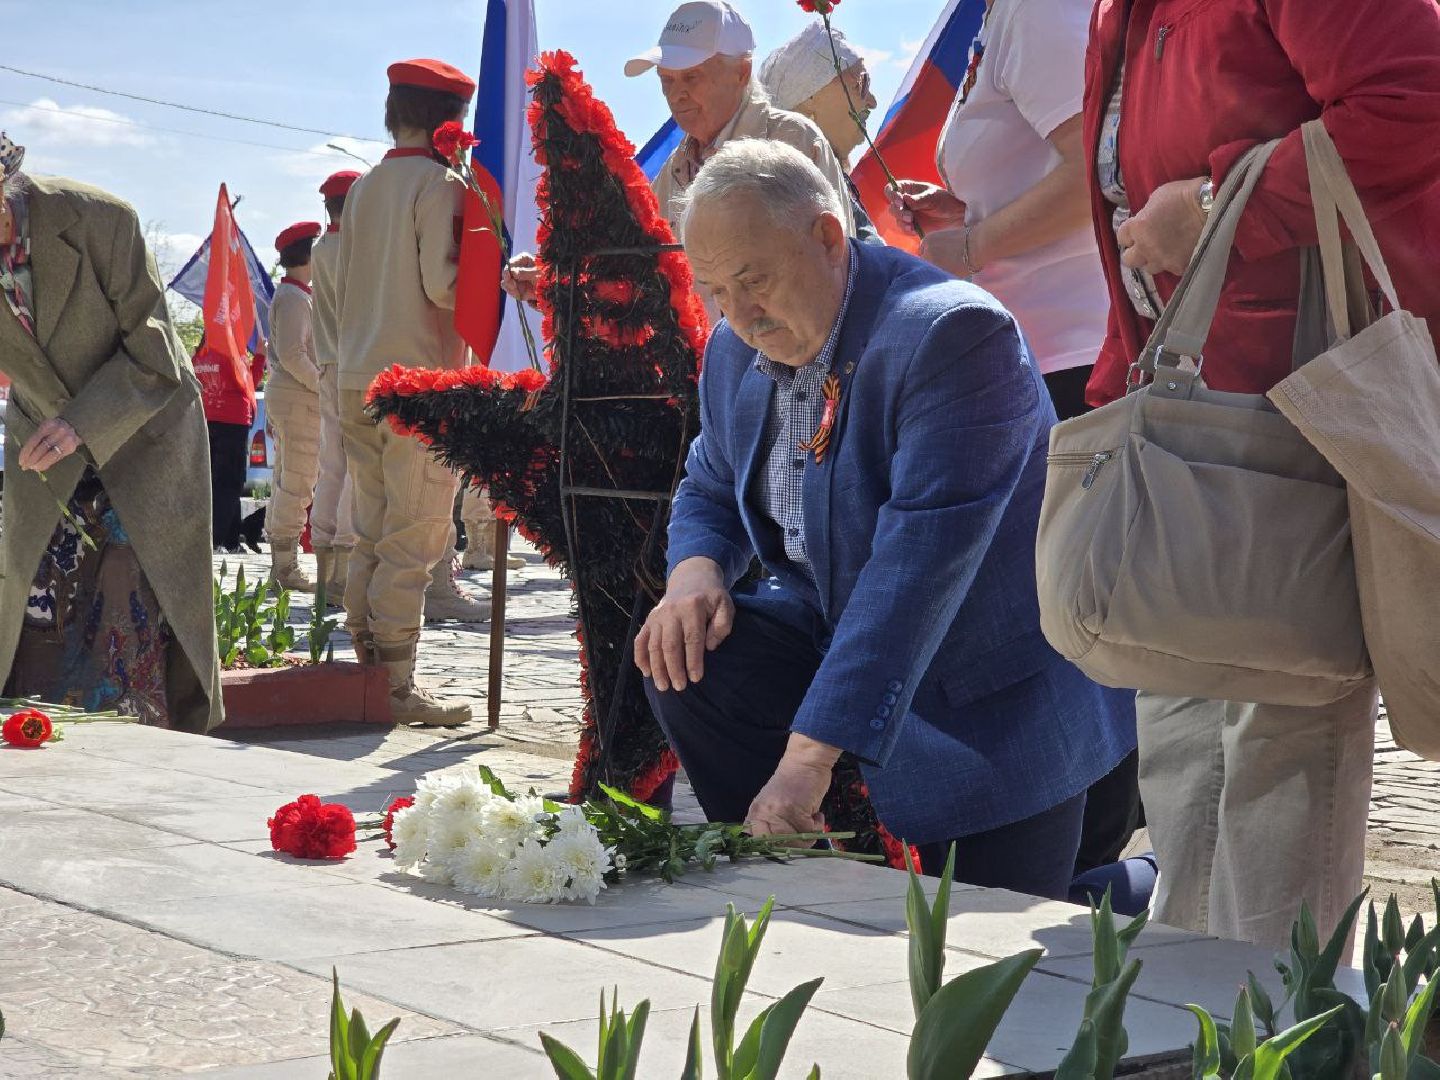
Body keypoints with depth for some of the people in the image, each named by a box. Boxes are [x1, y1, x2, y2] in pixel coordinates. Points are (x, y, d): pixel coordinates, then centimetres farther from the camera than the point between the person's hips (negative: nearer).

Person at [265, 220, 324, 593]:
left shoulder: (287, 295, 19)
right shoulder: (296, 297, -13)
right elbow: (292, 354, -22)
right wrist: (323, 385, -17)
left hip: (283, 394, 11)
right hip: (299, 398, -11)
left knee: (286, 481, 12)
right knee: (298, 483, -9)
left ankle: (280, 563, 17)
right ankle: (287, 566, -7)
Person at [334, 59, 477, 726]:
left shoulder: (364, 187, 14)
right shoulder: (440, 183, -8)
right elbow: (444, 285, -16)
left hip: (358, 378, 7)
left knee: (372, 535, 12)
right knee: (414, 539, -5)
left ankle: (368, 667, 15)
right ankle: (396, 686, -6)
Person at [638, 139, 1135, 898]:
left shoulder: (951, 332, -27)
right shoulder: (736, 352, -1)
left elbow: (918, 559, -34)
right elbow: (709, 490, 16)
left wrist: (810, 757, -39)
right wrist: (695, 570, -12)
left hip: (996, 695, -6)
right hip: (835, 635, 7)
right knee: (681, 654, -19)